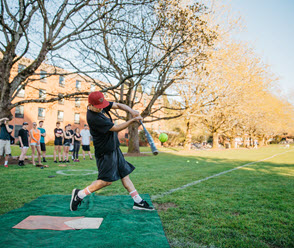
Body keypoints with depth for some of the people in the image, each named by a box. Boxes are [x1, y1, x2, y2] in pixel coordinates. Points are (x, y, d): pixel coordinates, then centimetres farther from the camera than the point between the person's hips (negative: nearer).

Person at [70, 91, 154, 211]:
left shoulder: (101, 104, 0)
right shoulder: (93, 117, -25)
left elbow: (118, 105, 6)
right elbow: (116, 128, -22)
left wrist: (132, 111, -12)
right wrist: (133, 120, -18)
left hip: (114, 147, 9)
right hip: (105, 151, -9)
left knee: (124, 174, 10)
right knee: (107, 180, -7)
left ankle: (138, 201, 18)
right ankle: (79, 194, 10)